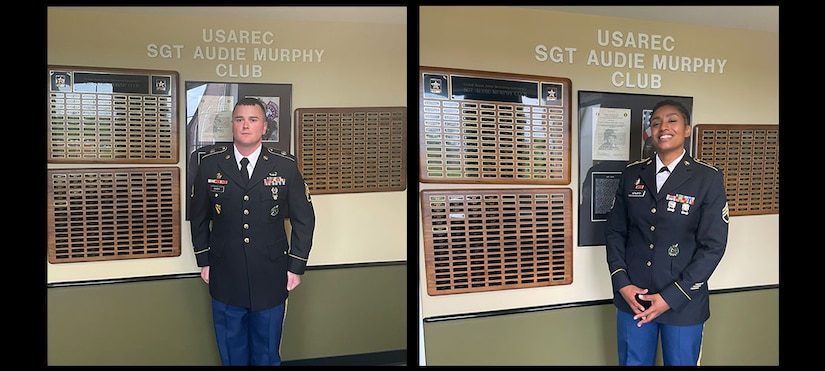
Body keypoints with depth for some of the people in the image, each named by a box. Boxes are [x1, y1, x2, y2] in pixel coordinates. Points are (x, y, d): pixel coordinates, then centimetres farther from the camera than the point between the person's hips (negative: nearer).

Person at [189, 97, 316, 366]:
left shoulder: (285, 166, -5)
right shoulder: (210, 164, -3)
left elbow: (304, 218, 0)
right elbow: (198, 216, 8)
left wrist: (297, 266, -1)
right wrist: (204, 260, 6)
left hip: (271, 278, 0)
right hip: (225, 278, 1)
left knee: (267, 353, 15)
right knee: (231, 352, 16)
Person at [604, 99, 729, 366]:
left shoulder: (708, 179, -6)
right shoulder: (632, 174, 3)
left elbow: (713, 246, -9)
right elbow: (614, 231, 5)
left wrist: (671, 297, -13)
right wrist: (622, 284, -6)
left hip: (683, 302, -2)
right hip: (632, 297, 3)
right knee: (633, 361, 15)